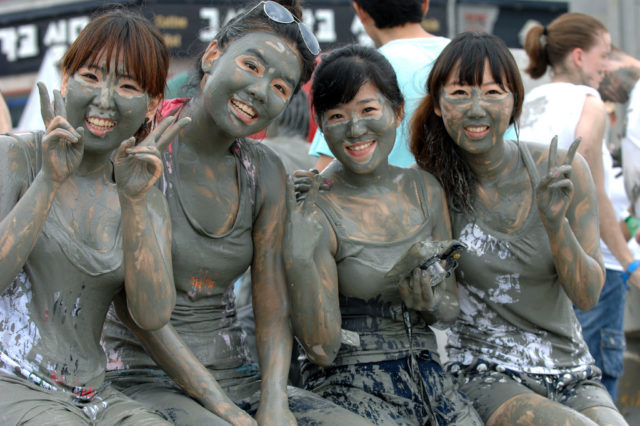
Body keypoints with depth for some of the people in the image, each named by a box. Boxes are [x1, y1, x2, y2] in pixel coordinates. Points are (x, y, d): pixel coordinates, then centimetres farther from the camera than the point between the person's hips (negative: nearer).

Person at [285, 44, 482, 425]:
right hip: (350, 384, -5)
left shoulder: (425, 190, 7)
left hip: (426, 374, 5)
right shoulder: (316, 210, -9)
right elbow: (322, 348, -13)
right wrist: (299, 258, -25)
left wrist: (432, 302, -9)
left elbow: (451, 311, 13)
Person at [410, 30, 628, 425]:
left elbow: (587, 295, -4)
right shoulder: (429, 181, -6)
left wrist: (555, 221, -20)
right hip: (484, 377, -3)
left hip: (573, 377, 3)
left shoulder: (563, 170, -2)